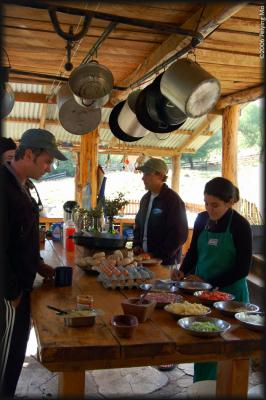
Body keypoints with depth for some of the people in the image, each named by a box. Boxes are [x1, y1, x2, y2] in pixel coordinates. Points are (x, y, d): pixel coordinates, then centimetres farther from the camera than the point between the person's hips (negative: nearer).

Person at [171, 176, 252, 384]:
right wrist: (183, 271, -6)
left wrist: (209, 283, -17)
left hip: (229, 292, -4)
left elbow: (243, 269, -12)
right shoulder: (202, 219, 0)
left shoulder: (240, 226, -13)